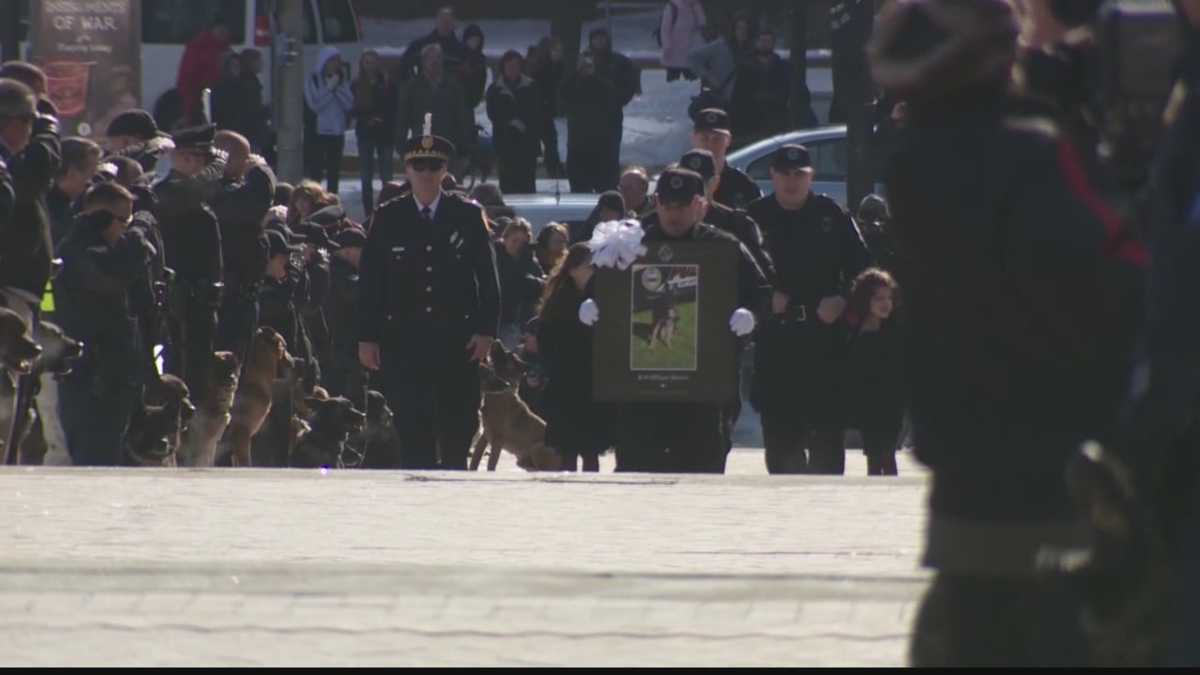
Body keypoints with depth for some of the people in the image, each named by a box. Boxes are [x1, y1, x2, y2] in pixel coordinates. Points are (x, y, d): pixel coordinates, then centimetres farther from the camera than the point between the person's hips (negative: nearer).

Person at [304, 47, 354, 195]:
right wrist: (330, 88, -13)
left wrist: (339, 87, -10)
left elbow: (349, 104, 1)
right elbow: (314, 104, -12)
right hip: (318, 132, -4)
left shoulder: (342, 80, 9)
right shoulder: (313, 80, -3)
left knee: (334, 172, 8)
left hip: (337, 133, 4)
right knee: (316, 171, -8)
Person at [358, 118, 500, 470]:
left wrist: (486, 330, -5)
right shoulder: (388, 218, 6)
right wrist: (367, 337, 0)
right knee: (413, 431, -5)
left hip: (457, 339, 0)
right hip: (404, 341, 0)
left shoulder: (468, 216, 5)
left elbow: (487, 276, 4)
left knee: (458, 429, 3)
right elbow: (371, 281, 6)